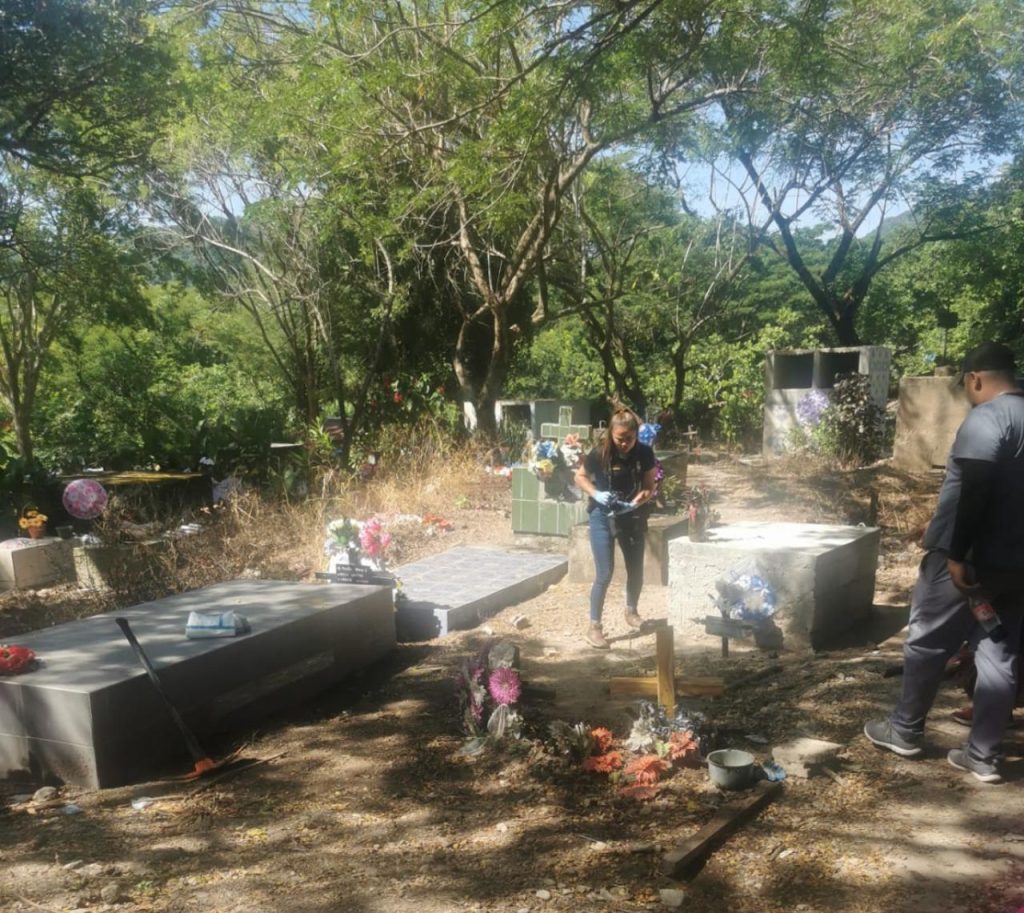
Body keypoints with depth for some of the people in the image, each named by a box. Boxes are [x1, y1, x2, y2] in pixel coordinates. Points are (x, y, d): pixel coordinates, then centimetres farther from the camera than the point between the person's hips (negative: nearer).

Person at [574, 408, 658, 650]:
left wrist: (635, 503, -26)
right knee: (604, 573, -8)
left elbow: (649, 487, -7)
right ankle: (594, 627, 2)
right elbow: (580, 477, -4)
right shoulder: (599, 453, -18)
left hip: (632, 517, 3)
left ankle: (631, 611, 42)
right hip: (602, 517, -3)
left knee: (636, 570, 15)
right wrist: (596, 494, -21)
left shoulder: (645, 453, -13)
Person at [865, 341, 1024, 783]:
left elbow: (973, 492, -24)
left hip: (968, 560, -8)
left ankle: (905, 732, 19)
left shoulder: (986, 418, -14)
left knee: (928, 643, 7)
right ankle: (983, 755, 14)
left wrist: (958, 554, -23)